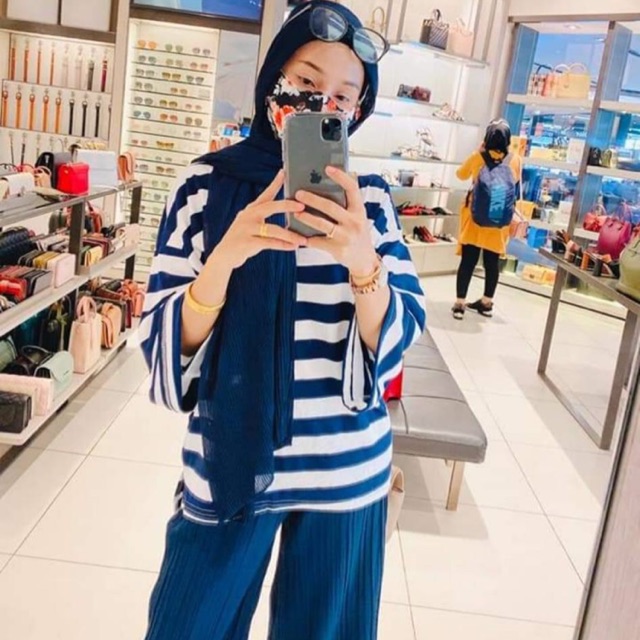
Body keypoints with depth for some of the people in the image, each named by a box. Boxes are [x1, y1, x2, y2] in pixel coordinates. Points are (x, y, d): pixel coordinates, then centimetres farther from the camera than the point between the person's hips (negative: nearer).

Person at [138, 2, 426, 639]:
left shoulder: (369, 200, -2)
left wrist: (362, 261, -27)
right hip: (226, 466, -1)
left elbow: (396, 339, -7)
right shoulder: (206, 184, -6)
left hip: (346, 471, 1)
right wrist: (226, 258, -26)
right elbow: (166, 343, -8)